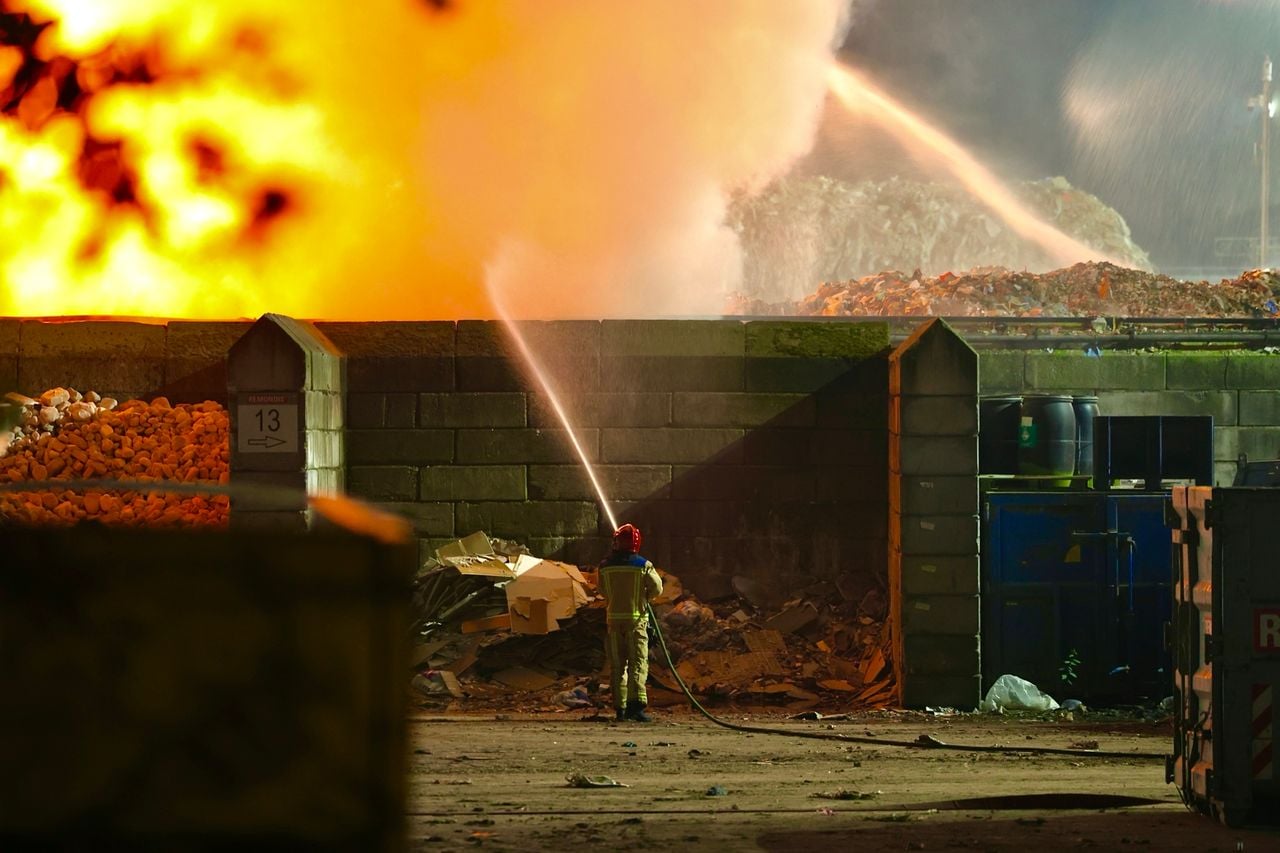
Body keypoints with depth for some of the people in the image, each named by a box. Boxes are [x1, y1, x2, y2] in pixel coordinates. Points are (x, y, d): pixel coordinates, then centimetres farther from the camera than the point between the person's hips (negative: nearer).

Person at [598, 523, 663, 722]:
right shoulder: (643, 565, -8)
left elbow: (603, 591, 9)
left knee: (617, 665, 10)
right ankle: (637, 703, -19)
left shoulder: (605, 566, -1)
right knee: (638, 663, -3)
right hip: (636, 618, -2)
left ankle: (620, 708, 9)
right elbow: (657, 589, -2)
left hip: (614, 618, 2)